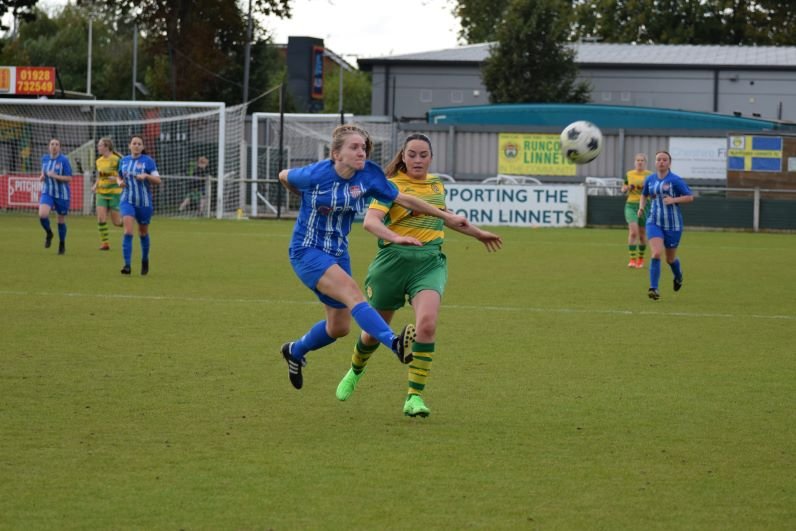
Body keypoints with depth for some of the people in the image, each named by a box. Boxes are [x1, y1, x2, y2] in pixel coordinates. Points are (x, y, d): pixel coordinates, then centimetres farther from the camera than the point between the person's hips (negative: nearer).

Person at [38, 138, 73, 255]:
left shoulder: (64, 160, -10)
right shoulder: (45, 159, 4)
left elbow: (69, 178, -12)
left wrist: (55, 176, -24)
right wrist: (42, 176, 0)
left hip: (61, 194, -3)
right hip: (47, 192, 3)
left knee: (61, 219, 7)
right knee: (42, 214, -21)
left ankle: (62, 244, 28)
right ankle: (48, 233, 9)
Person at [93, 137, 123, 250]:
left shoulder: (116, 160, -11)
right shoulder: (99, 161, 9)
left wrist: (116, 179, -26)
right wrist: (95, 185, 4)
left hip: (114, 193, -5)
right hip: (101, 193, 5)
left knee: (116, 222, -3)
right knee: (101, 218, -10)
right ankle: (104, 243, -2)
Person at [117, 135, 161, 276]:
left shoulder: (148, 161, -5)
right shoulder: (124, 161, 6)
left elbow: (158, 180, -9)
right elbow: (119, 177, 21)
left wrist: (146, 176, -26)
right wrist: (120, 182, -2)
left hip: (144, 202, -1)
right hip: (127, 201, 1)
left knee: (143, 233, 13)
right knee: (128, 231, -17)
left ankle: (145, 260, 37)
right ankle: (127, 265, -21)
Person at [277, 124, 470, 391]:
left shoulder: (369, 176, -8)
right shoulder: (315, 175, -19)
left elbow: (404, 199, 2)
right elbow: (284, 177, 1)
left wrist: (446, 215, 3)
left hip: (338, 253, 6)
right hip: (307, 251, -6)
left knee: (339, 327, 12)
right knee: (352, 292, -30)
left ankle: (295, 351, 41)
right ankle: (395, 343, -48)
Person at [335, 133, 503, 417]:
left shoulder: (437, 184, 12)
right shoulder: (392, 186, -6)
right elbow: (370, 220, -22)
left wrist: (478, 233, 41)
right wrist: (395, 237, -40)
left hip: (430, 261, 3)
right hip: (394, 260, -2)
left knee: (427, 324, -22)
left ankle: (414, 396, -16)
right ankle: (355, 372, 45)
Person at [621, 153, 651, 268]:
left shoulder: (650, 175, 0)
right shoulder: (629, 174, 7)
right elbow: (623, 190, 17)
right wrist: (628, 188, -5)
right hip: (631, 205, 0)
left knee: (642, 234, 7)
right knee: (633, 232, -16)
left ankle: (641, 259, 26)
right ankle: (632, 259, -14)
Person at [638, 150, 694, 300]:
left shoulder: (675, 180, -8)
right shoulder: (650, 180, 4)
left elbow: (690, 197, -7)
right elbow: (644, 195, 22)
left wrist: (674, 200, -21)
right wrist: (641, 207, 3)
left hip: (673, 224, -2)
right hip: (654, 222, 2)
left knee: (670, 259, 12)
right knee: (656, 253, -20)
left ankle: (678, 276, 47)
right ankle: (654, 288, -18)